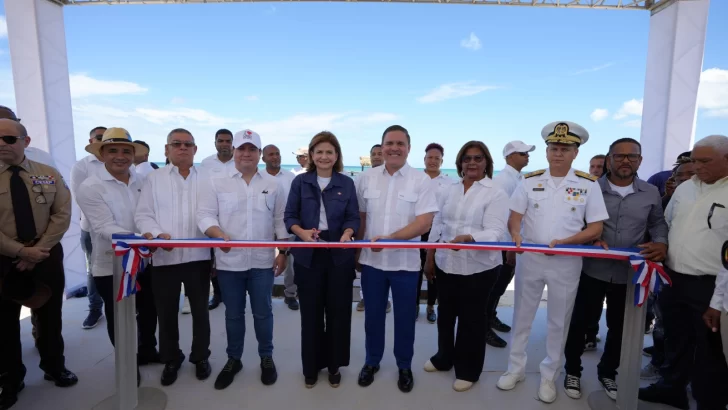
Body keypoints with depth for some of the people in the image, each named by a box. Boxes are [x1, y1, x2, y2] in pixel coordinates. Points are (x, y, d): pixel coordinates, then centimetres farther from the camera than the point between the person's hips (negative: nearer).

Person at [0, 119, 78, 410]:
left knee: (50, 316, 14)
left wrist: (39, 250, -14)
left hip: (47, 257, 1)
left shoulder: (50, 175, 0)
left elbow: (62, 216, -5)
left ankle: (54, 367, 34)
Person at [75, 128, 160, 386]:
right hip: (111, 265, -4)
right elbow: (106, 228, -21)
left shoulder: (143, 182, 0)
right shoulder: (90, 188, -12)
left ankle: (147, 351, 42)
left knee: (149, 310, 19)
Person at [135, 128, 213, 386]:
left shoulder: (206, 180, 6)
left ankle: (200, 357, 30)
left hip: (198, 256, 0)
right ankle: (171, 360, 32)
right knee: (166, 312, 12)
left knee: (200, 310, 11)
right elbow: (143, 214, 1)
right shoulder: (153, 179, 5)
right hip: (163, 258, 0)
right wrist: (157, 234, -18)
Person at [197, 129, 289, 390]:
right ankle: (233, 359, 32)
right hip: (229, 261, 0)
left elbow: (281, 221, 5)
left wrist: (283, 253, 1)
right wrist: (220, 235, -23)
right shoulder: (216, 183, 1)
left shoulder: (273, 184, 4)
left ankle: (266, 358, 29)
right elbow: (205, 215, -4)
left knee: (263, 312, 10)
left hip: (262, 261, 0)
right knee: (233, 314, 14)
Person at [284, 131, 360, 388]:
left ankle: (334, 364, 28)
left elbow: (354, 218, 3)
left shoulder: (346, 183, 4)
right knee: (310, 312, 9)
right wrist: (302, 232, -18)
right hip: (308, 255, 0)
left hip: (340, 255, 1)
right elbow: (290, 216, 1)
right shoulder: (300, 182, 3)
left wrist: (347, 233, -18)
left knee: (338, 310, 8)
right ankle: (311, 366, 27)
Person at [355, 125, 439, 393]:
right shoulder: (366, 178, 2)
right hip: (371, 261, 2)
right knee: (373, 315, 16)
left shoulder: (422, 181, -7)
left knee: (404, 318, 12)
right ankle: (372, 362, 36)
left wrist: (390, 238, -24)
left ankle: (404, 367, 34)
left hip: (405, 262, -2)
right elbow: (360, 217, 10)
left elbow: (425, 222, -15)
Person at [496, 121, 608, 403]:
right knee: (522, 316, 12)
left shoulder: (588, 184, -3)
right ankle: (516, 368, 29)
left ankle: (549, 376, 29)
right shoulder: (530, 180, 0)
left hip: (566, 262, -1)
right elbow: (514, 218, 1)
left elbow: (595, 229, -4)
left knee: (558, 321, 12)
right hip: (529, 258, 1)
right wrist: (516, 234, -21)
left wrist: (564, 242, -19)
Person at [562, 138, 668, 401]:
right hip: (593, 270, -3)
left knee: (620, 327, 16)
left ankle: (607, 372, 39)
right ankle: (573, 371, 27)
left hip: (629, 273, 3)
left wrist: (661, 243, -8)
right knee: (581, 321, 7)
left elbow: (658, 223, 12)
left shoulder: (651, 193, 4)